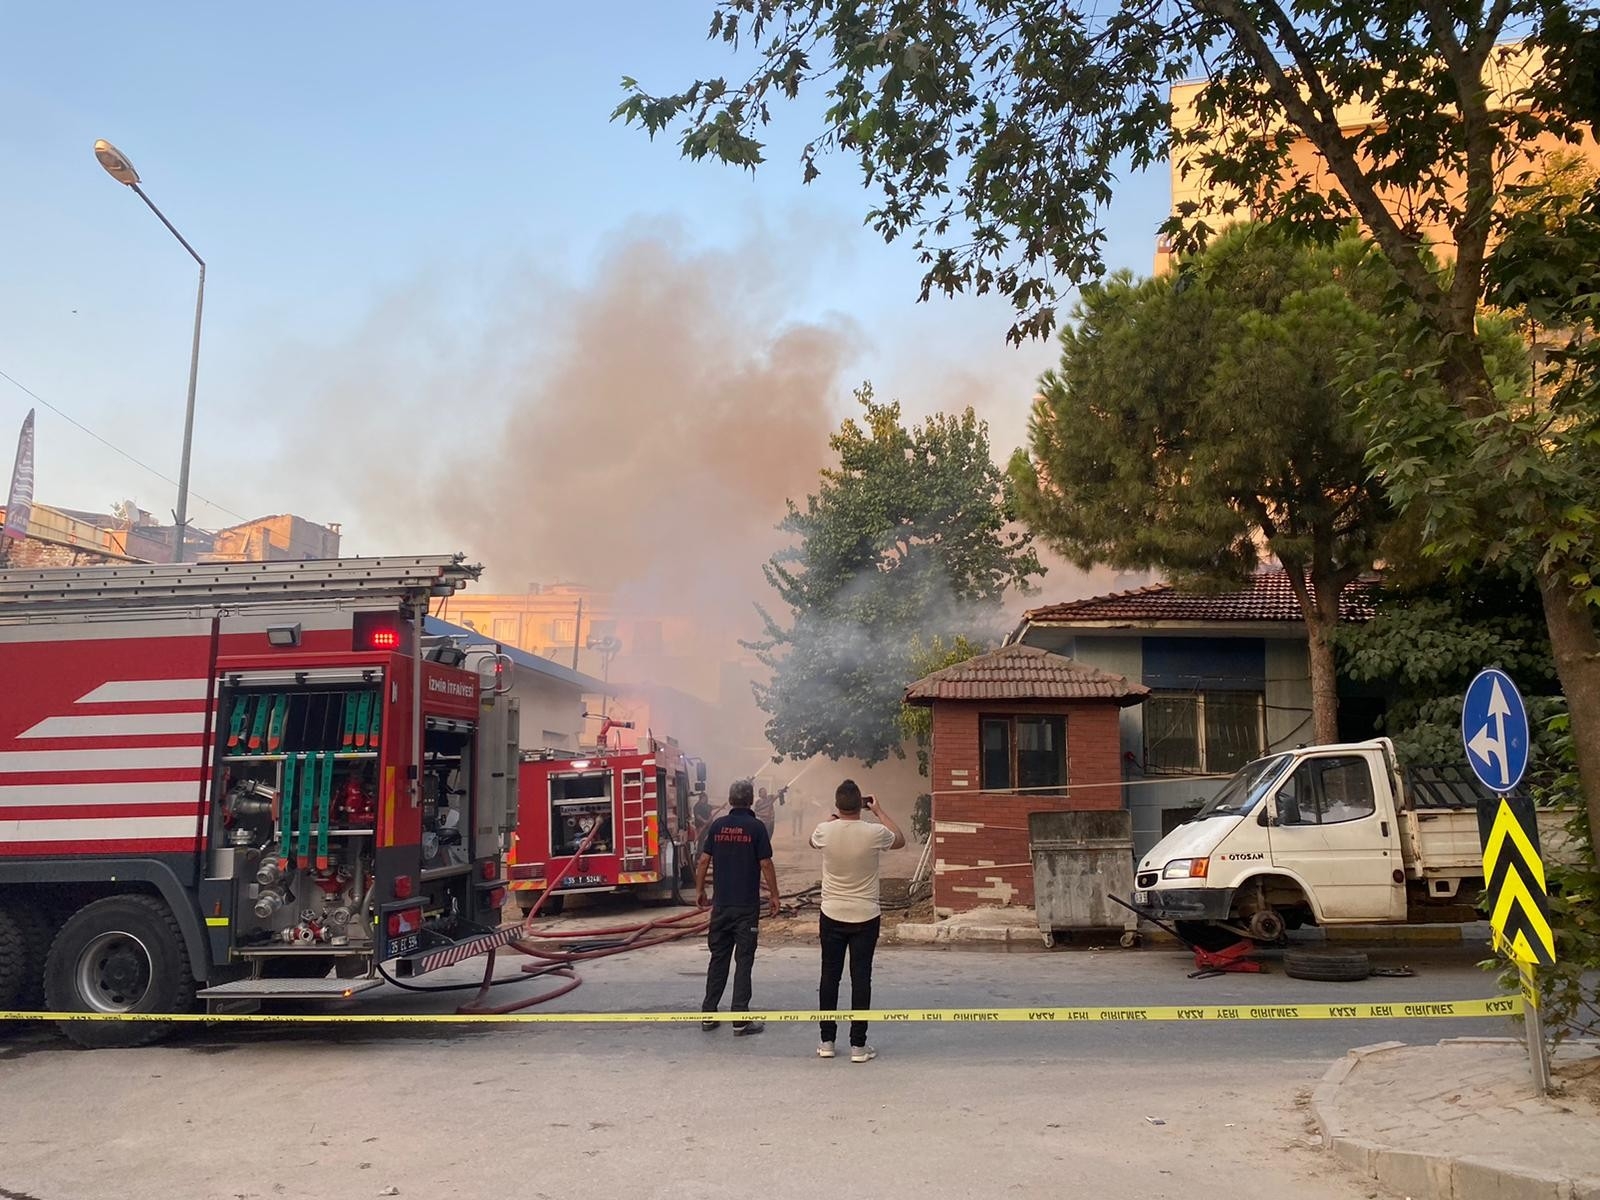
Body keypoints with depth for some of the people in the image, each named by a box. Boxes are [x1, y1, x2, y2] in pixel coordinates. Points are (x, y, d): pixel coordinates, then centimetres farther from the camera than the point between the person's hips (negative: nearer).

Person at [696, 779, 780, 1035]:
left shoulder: (717, 825, 3)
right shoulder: (756, 827, -8)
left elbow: (703, 860, 4)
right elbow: (765, 864, -10)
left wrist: (699, 891, 15)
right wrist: (774, 895, 0)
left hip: (721, 904, 4)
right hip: (747, 906, -4)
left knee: (718, 958, 13)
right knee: (743, 961, 1)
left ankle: (708, 1015, 16)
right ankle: (740, 1020, 1)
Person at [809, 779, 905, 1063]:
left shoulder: (825, 831, -10)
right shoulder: (874, 833, -14)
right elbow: (900, 840, 11)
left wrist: (837, 814, 26)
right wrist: (879, 811, 18)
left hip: (832, 916, 1)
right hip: (866, 917, -1)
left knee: (830, 977, 10)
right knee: (861, 979, 4)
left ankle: (827, 1041, 17)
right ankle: (858, 1045, 7)